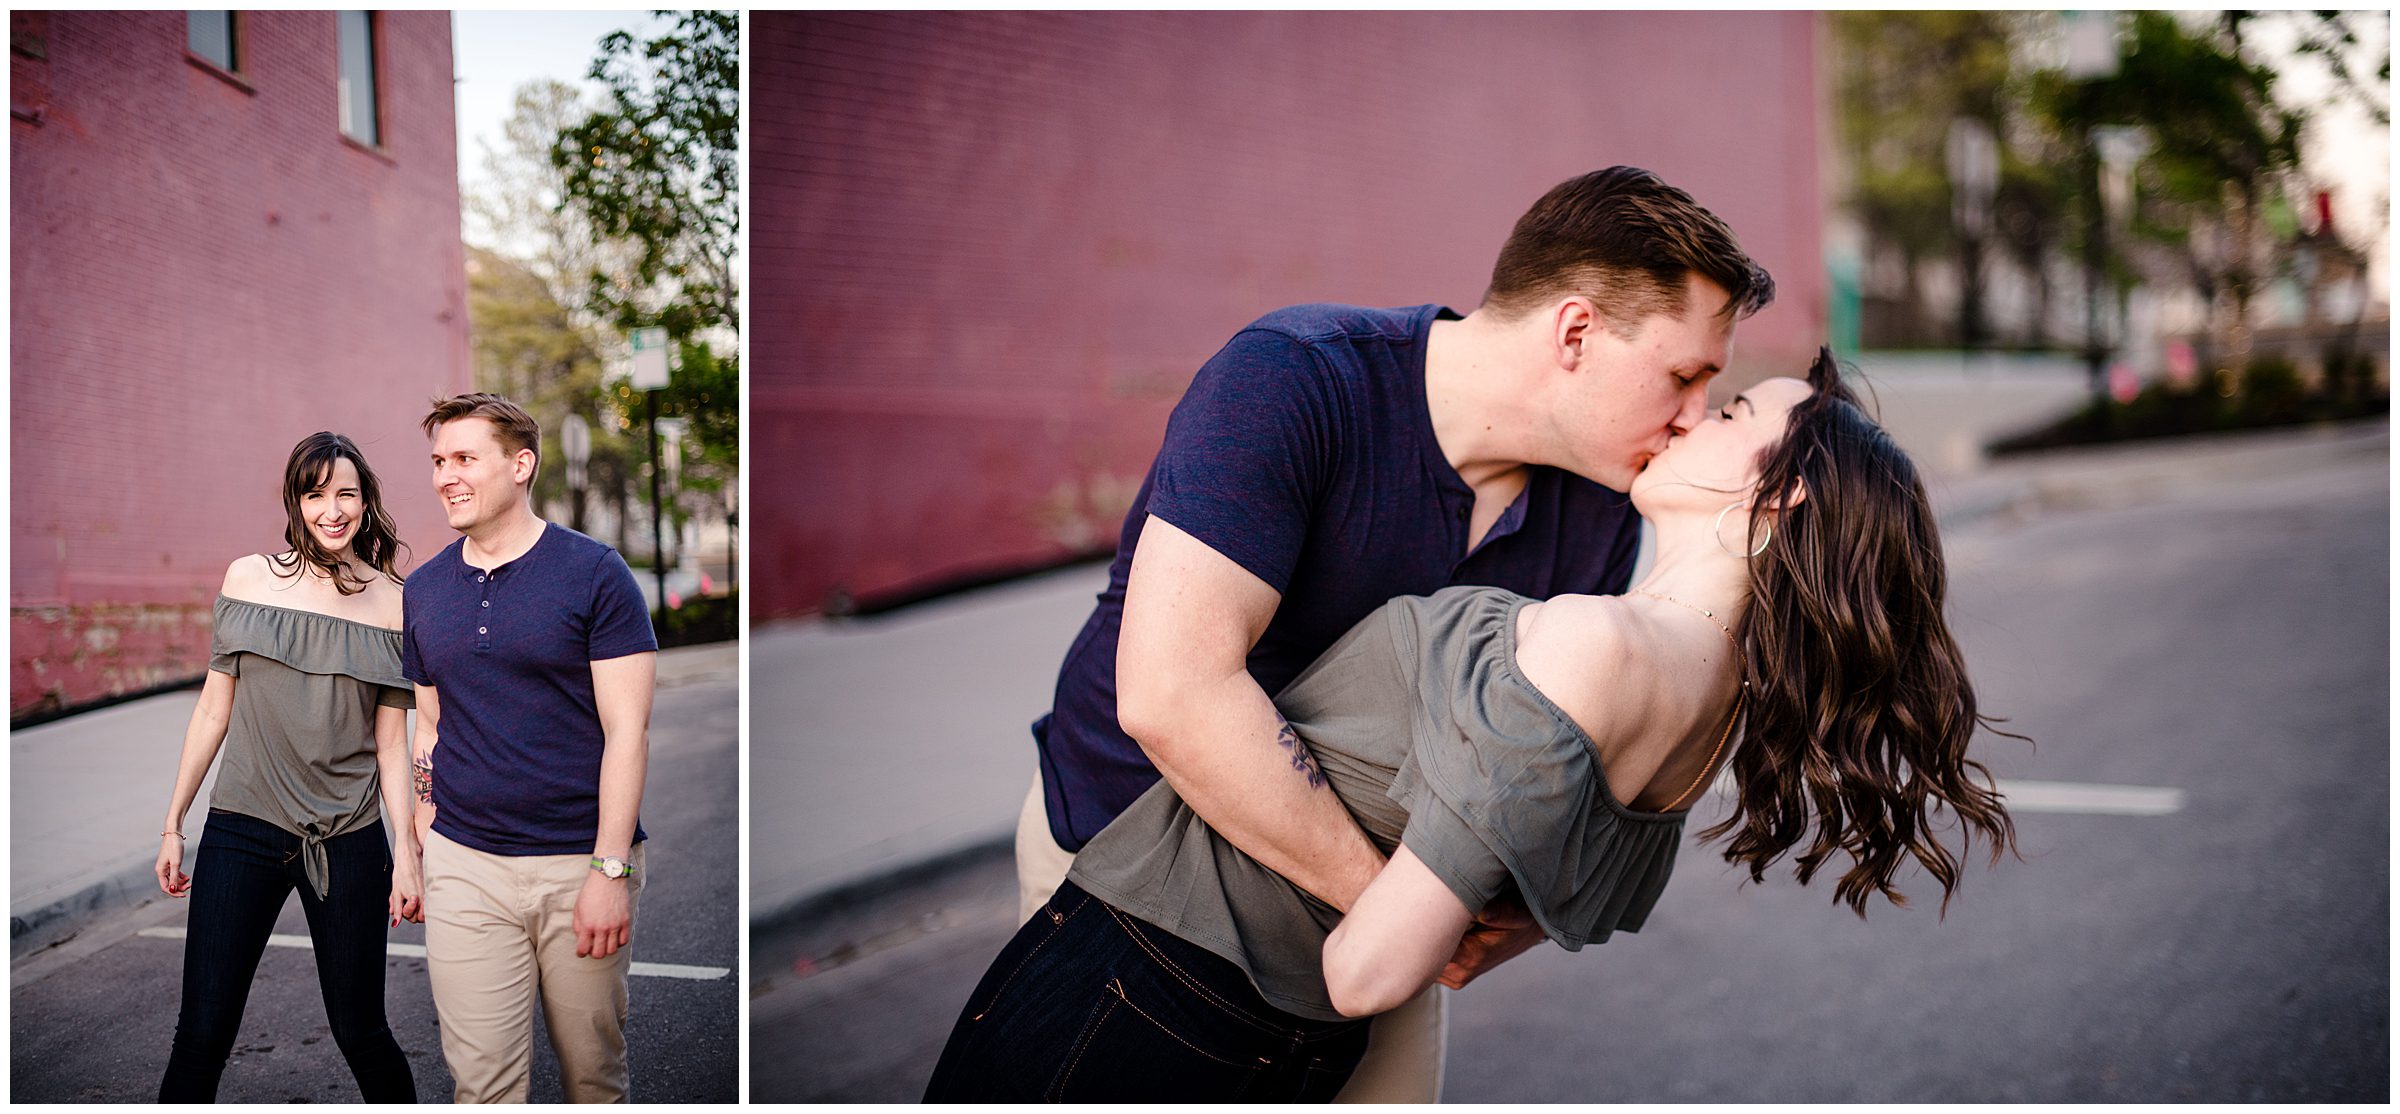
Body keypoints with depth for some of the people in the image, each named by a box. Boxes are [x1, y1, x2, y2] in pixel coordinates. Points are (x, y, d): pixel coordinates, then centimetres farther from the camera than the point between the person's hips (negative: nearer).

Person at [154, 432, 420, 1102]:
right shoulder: (250, 579, 2)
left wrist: (406, 852, 0)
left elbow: (392, 741, 4)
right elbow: (215, 707, 8)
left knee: (360, 1032, 6)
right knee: (202, 1036, -2)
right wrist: (173, 824, 9)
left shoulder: (393, 604, 1)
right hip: (243, 831, 1)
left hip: (348, 843, 0)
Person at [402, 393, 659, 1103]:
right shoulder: (423, 590, 9)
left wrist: (609, 869, -15)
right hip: (464, 865, 3)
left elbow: (626, 730, -9)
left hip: (581, 863, -3)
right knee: (483, 1082, 2)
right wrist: (419, 851, 8)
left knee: (594, 1073, 8)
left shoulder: (594, 573, -5)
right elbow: (430, 728, 16)